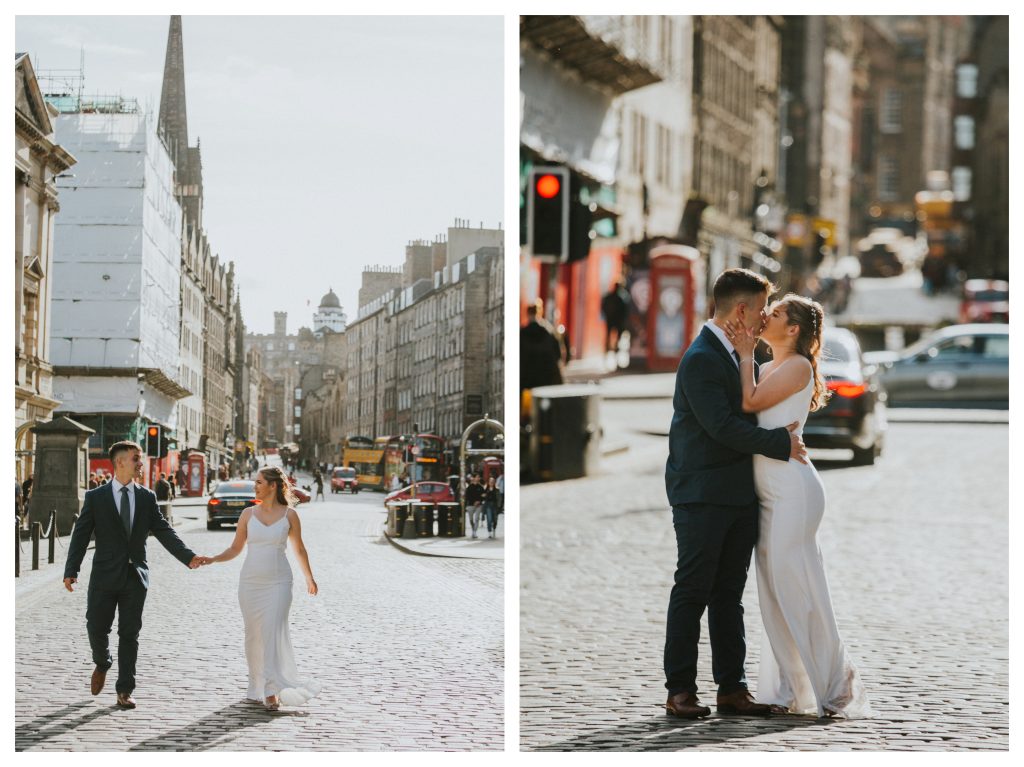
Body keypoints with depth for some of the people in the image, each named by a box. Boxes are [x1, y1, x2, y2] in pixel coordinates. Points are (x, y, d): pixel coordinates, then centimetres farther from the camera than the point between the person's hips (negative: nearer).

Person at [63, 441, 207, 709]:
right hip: (105, 576, -1)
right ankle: (102, 664, 32)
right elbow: (81, 534, -3)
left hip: (135, 576, 2)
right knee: (96, 627, 0)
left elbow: (164, 532, 4)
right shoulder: (95, 497, 0)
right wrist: (71, 571, -13)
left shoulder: (147, 498, 7)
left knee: (129, 634, 2)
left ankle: (124, 691, 8)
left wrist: (188, 557, -9)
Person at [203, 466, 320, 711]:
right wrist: (211, 560, -7)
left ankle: (272, 691, -14)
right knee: (254, 635, 6)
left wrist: (309, 579, 21)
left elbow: (299, 549, 12)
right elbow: (235, 549, 9)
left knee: (273, 633, -12)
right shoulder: (248, 514, 5)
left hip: (278, 582, -3)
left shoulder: (289, 515, 0)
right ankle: (257, 687, 19)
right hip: (250, 581, 3)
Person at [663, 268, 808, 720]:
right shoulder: (700, 360, -15)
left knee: (729, 596, 10)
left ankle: (732, 689, 13)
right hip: (701, 495, -9)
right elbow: (722, 427, -20)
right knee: (692, 593, -3)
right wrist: (782, 443, -14)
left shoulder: (737, 354, 15)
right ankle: (680, 690, 2)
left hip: (738, 495, 9)